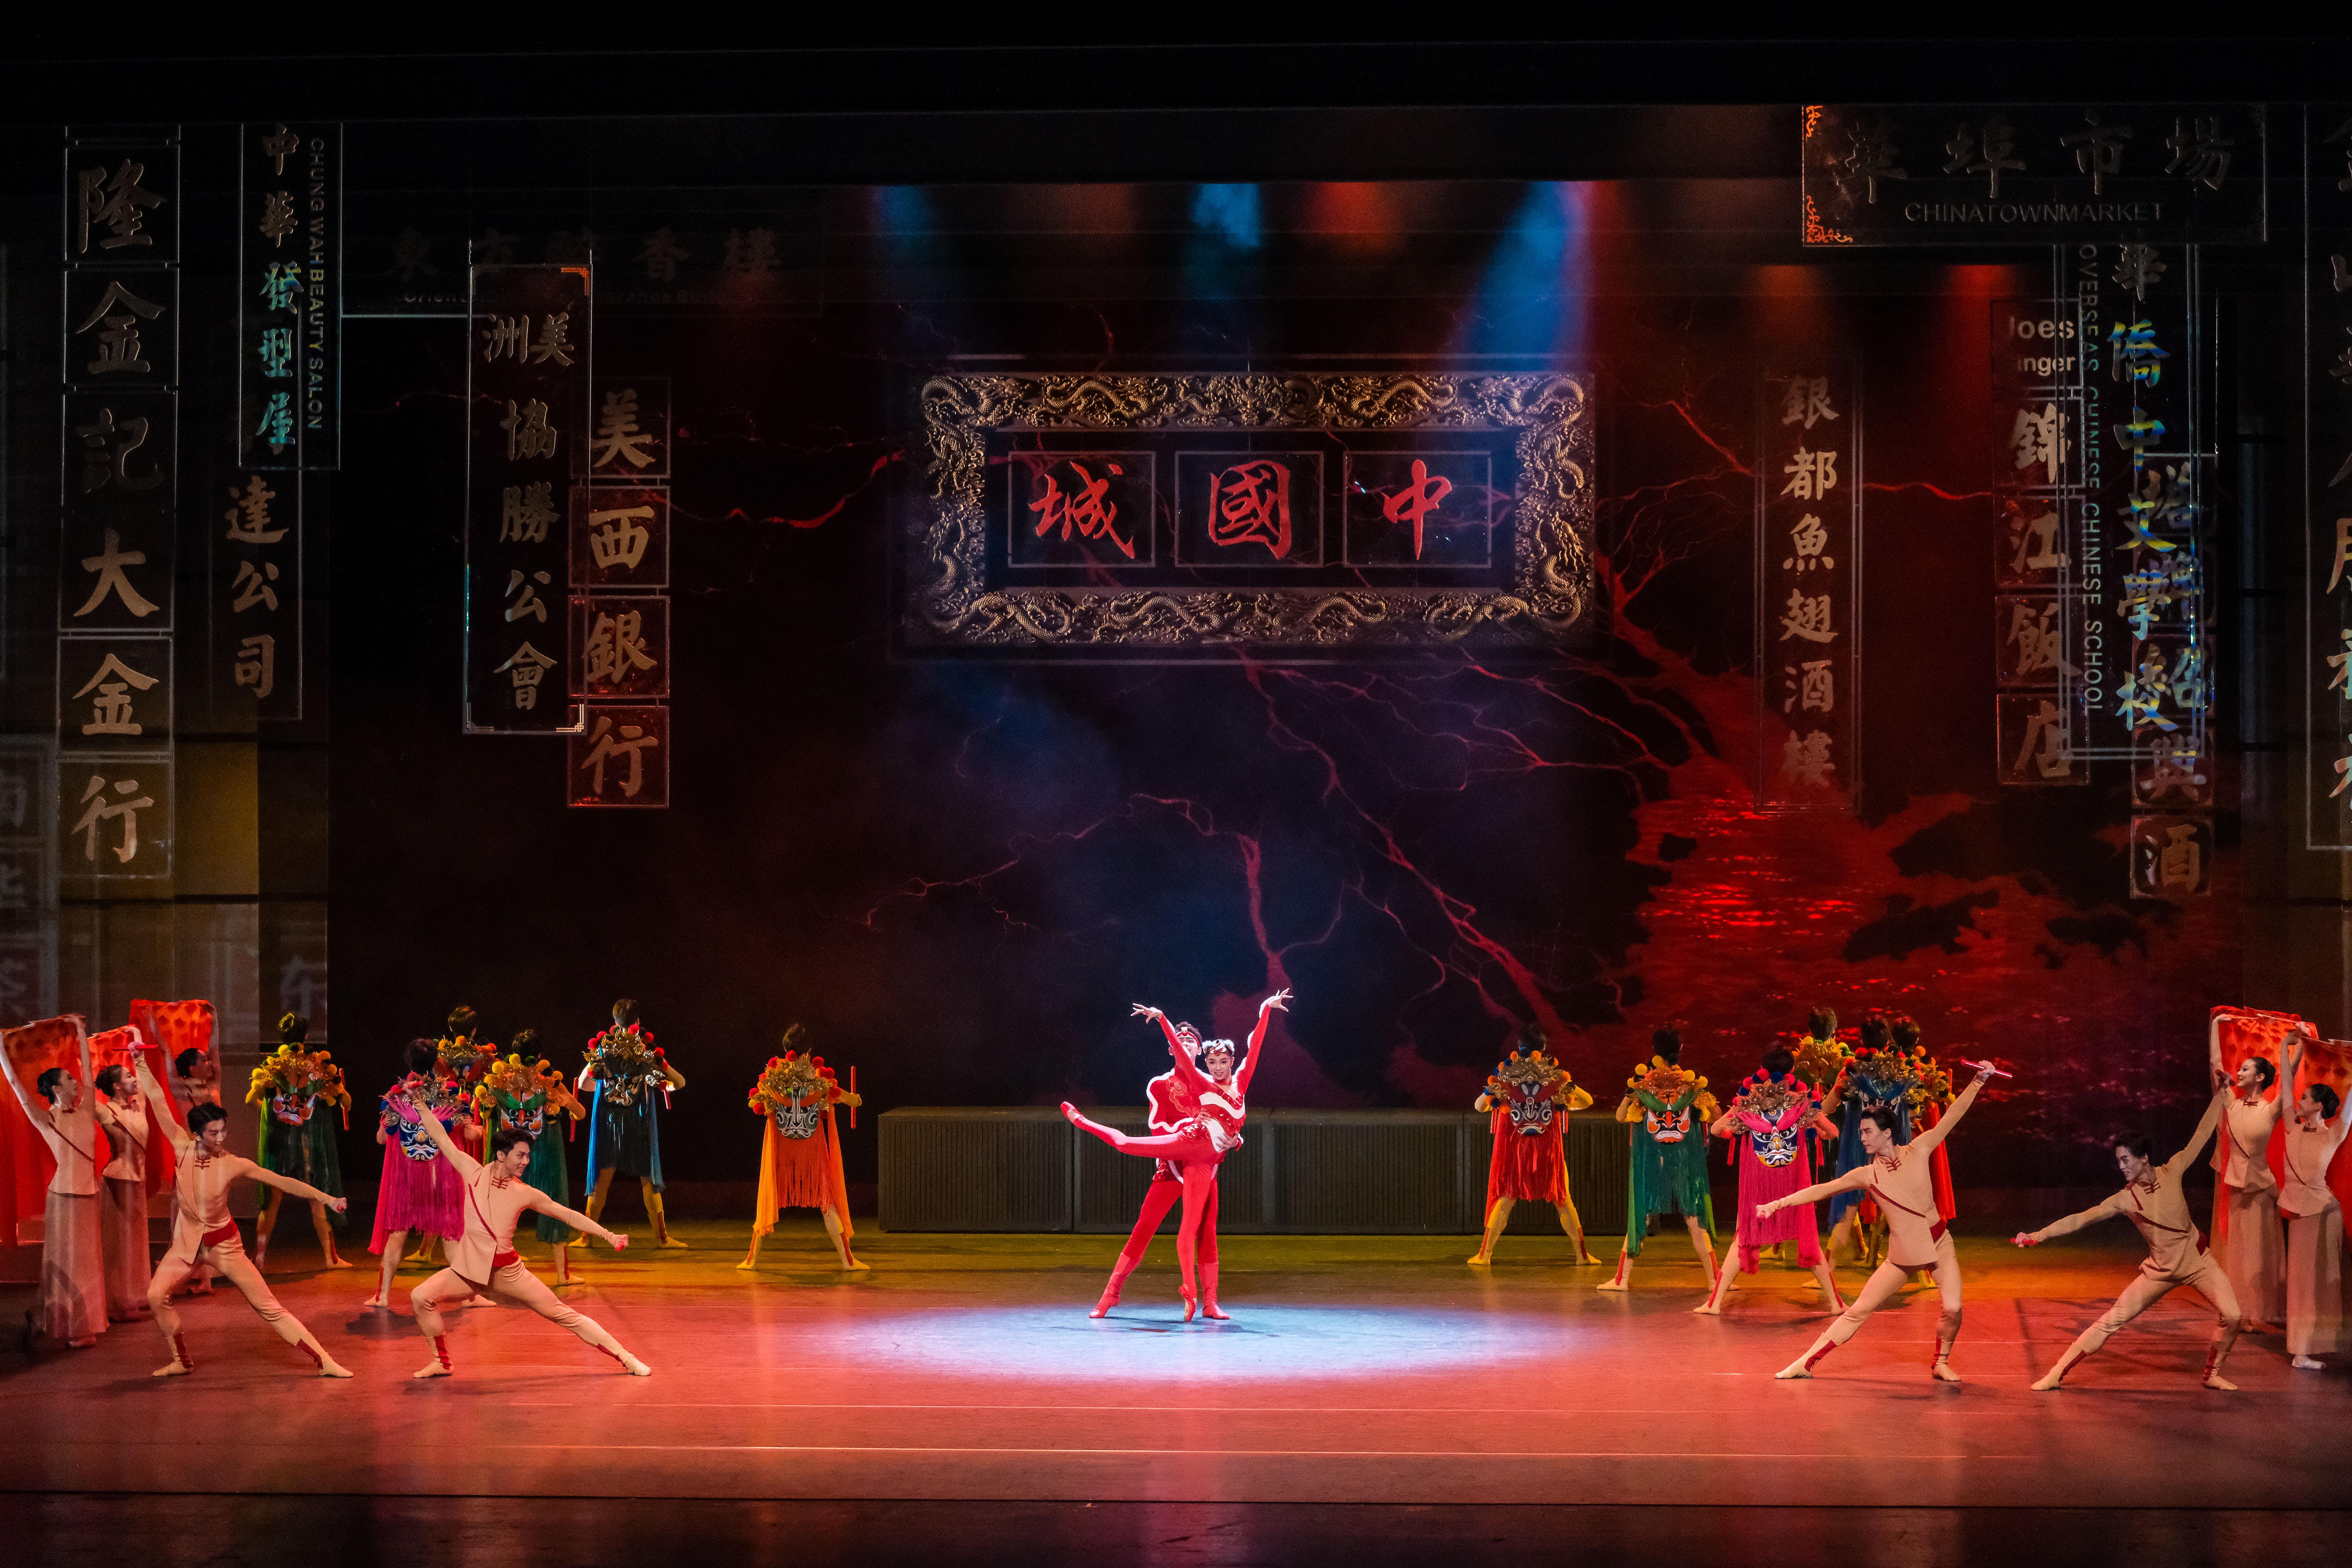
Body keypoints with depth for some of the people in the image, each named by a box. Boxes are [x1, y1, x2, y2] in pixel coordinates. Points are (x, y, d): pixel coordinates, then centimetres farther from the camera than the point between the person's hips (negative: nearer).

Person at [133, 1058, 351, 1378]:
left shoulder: (233, 1165, -16)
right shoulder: (183, 1149, -11)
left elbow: (283, 1182, -16)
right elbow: (157, 1099, -9)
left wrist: (327, 1199, -22)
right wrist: (141, 1063, -9)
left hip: (224, 1244, -2)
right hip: (187, 1242, 2)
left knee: (269, 1307, -4)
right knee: (156, 1295, -15)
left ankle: (325, 1362, -5)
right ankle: (182, 1362, 5)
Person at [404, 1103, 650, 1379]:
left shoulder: (525, 1194, -2)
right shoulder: (474, 1174, -2)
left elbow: (568, 1216, 6)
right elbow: (440, 1137, 4)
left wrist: (608, 1236, 5)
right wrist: (420, 1104, 5)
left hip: (508, 1272, -1)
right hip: (469, 1271, 1)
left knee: (564, 1315, -2)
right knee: (421, 1297, -18)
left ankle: (626, 1358, 5)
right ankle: (442, 1363, 2)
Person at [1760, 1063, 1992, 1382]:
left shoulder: (1918, 1151, -4)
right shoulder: (1867, 1175, -2)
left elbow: (1953, 1115, -6)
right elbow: (1822, 1190, 1)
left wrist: (1978, 1081, -14)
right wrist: (1778, 1204, -3)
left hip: (1939, 1243, 0)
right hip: (1902, 1253, 0)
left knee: (1953, 1309, -17)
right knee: (1859, 1311, 0)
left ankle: (1941, 1363, 10)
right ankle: (1806, 1363, 6)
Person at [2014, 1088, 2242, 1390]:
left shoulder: (2171, 1173, -7)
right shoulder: (2125, 1200, -11)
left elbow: (2201, 1137, -1)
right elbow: (2082, 1218, -15)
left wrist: (2219, 1098, -1)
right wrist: (2040, 1235, -24)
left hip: (2198, 1262, 1)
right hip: (2160, 1271, -1)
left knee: (2231, 1316, -16)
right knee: (2111, 1321, -6)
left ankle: (2213, 1374, 9)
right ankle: (2057, 1375, -3)